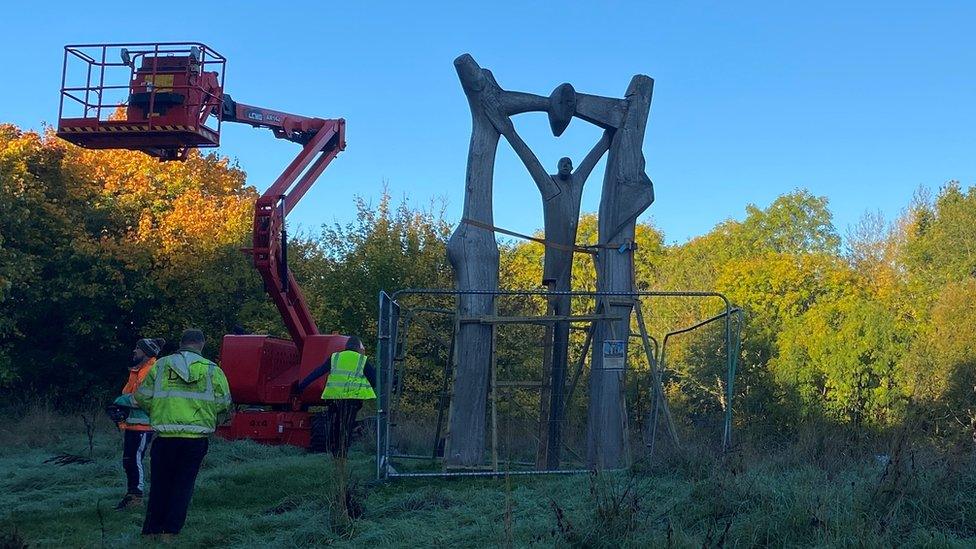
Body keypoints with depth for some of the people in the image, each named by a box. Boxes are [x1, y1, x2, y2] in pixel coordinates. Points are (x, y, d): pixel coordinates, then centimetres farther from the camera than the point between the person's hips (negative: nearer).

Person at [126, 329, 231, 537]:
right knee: (183, 485, 8)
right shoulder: (212, 370, 0)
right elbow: (223, 403, 1)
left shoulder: (160, 365, 4)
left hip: (165, 436, 1)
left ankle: (151, 530, 18)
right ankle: (170, 531, 5)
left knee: (159, 485, 14)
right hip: (196, 439, -1)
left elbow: (142, 398, 4)